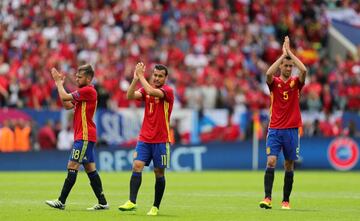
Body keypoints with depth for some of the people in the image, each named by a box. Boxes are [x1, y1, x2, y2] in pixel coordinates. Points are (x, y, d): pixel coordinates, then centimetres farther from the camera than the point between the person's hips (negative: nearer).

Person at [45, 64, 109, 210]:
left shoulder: (88, 90, -13)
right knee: (90, 169, 9)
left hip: (85, 137, -10)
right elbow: (67, 105, 22)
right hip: (82, 136, 10)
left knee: (72, 167, -9)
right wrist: (59, 85, 15)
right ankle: (102, 202, 9)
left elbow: (64, 97, -15)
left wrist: (59, 82, 2)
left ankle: (61, 202, -9)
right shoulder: (83, 92, 18)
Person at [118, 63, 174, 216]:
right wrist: (135, 78, -17)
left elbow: (151, 91, -26)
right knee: (137, 166, -12)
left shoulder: (168, 91, -7)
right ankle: (132, 202, -18)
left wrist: (141, 75, -17)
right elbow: (130, 95, -8)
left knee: (159, 173, 2)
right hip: (144, 138, 4)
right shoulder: (146, 90, 8)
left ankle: (155, 207, 12)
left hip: (161, 140, -4)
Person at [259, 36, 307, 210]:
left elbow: (304, 71, -16)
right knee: (271, 161, -13)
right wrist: (283, 54, -16)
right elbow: (268, 73, -21)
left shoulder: (296, 82, 4)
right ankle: (267, 198, -17)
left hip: (292, 130, 1)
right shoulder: (274, 83, 2)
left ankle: (286, 200, 13)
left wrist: (289, 52, -11)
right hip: (275, 129, -1)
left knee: (289, 165, 5)